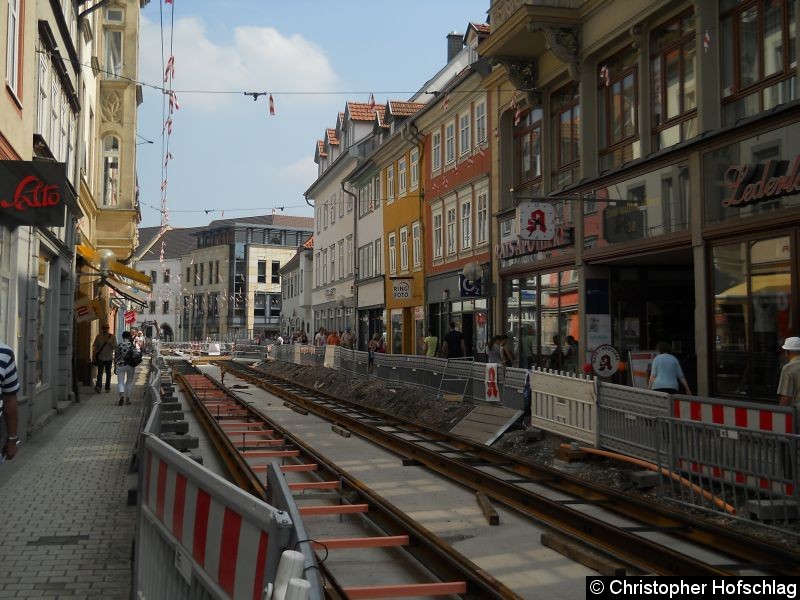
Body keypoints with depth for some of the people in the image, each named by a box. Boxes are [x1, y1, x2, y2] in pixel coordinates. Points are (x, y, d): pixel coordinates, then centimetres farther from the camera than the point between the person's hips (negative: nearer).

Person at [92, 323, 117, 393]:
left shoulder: (112, 337, 3)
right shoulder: (99, 336, 4)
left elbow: (115, 346, -2)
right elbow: (95, 346, 6)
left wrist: (108, 342, -16)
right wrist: (94, 356, -1)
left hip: (109, 358, 1)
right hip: (100, 358, -1)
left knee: (108, 373, 9)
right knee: (100, 373, -9)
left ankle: (108, 388, 17)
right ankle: (98, 386, -18)